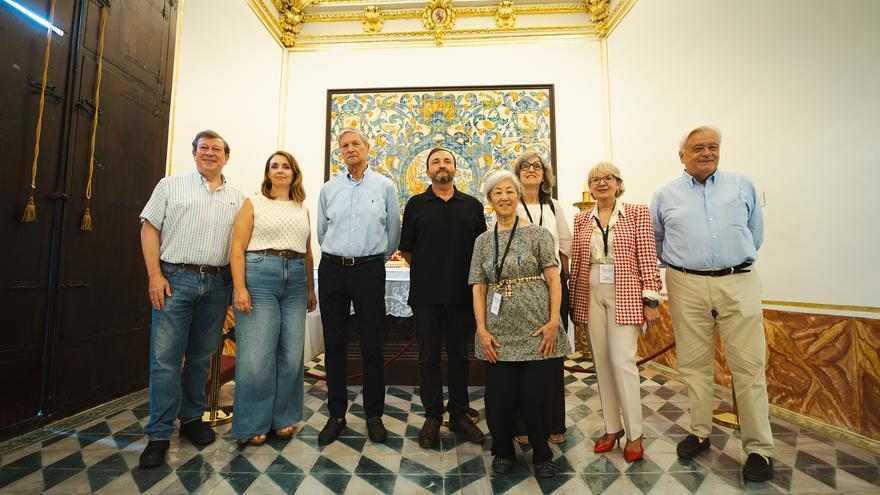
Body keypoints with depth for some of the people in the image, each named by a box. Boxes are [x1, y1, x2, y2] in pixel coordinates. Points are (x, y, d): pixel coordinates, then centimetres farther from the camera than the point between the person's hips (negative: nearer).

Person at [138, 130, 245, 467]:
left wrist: (237, 284, 3)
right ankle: (159, 434, 11)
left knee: (202, 356, 11)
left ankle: (192, 419, 27)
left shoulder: (237, 198, 13)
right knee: (165, 357, -1)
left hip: (217, 283, 2)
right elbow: (149, 229, 2)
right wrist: (155, 275, -8)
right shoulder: (170, 186, 8)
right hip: (175, 278, -2)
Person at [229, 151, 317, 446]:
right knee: (256, 354, -2)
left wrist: (311, 289, 15)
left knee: (291, 354, 6)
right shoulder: (253, 204, 7)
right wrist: (239, 288, -12)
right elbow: (237, 248, -2)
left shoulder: (302, 210, 18)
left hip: (295, 281, 4)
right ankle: (254, 424, 16)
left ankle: (283, 417, 23)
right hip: (259, 277, -3)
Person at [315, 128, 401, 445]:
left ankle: (374, 415, 20)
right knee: (334, 344, 8)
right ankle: (336, 415, 23)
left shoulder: (384, 186, 3)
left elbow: (393, 230, 7)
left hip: (370, 270, -2)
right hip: (332, 270, 3)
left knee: (372, 345, 3)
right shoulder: (329, 189, 9)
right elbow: (322, 230, 16)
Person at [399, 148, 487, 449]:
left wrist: (473, 278, 3)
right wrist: (427, 271, 6)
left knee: (460, 356, 11)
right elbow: (406, 249, 7)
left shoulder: (472, 205, 9)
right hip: (426, 294, -1)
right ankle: (432, 417, 23)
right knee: (429, 357, 8)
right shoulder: (416, 204, 6)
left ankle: (459, 415, 27)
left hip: (463, 294, 1)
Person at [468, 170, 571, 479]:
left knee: (534, 394, 3)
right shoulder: (483, 241, 9)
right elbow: (478, 288, 5)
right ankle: (503, 451, 32)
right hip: (498, 333, 2)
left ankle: (542, 454, 30)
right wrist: (482, 330, -3)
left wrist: (553, 322, -12)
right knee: (499, 396, 6)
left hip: (536, 329, -2)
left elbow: (554, 280, -3)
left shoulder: (538, 234, 1)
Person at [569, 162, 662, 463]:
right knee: (601, 362, 9)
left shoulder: (638, 213, 1)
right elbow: (576, 263, 11)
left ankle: (635, 434, 14)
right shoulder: (581, 219, 10)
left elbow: (648, 258, -4)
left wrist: (651, 300, -8)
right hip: (591, 296, 4)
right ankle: (612, 427, 26)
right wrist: (573, 301, 11)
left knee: (622, 361, -6)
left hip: (625, 295, -4)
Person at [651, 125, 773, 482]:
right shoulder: (665, 195, 8)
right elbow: (654, 242, 18)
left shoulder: (742, 185, 9)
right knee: (694, 364, 8)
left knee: (749, 366, 1)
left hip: (739, 283, 0)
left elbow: (755, 233, 16)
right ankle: (700, 433, 23)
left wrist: (735, 261, 15)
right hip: (687, 287, 0)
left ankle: (759, 448, 15)